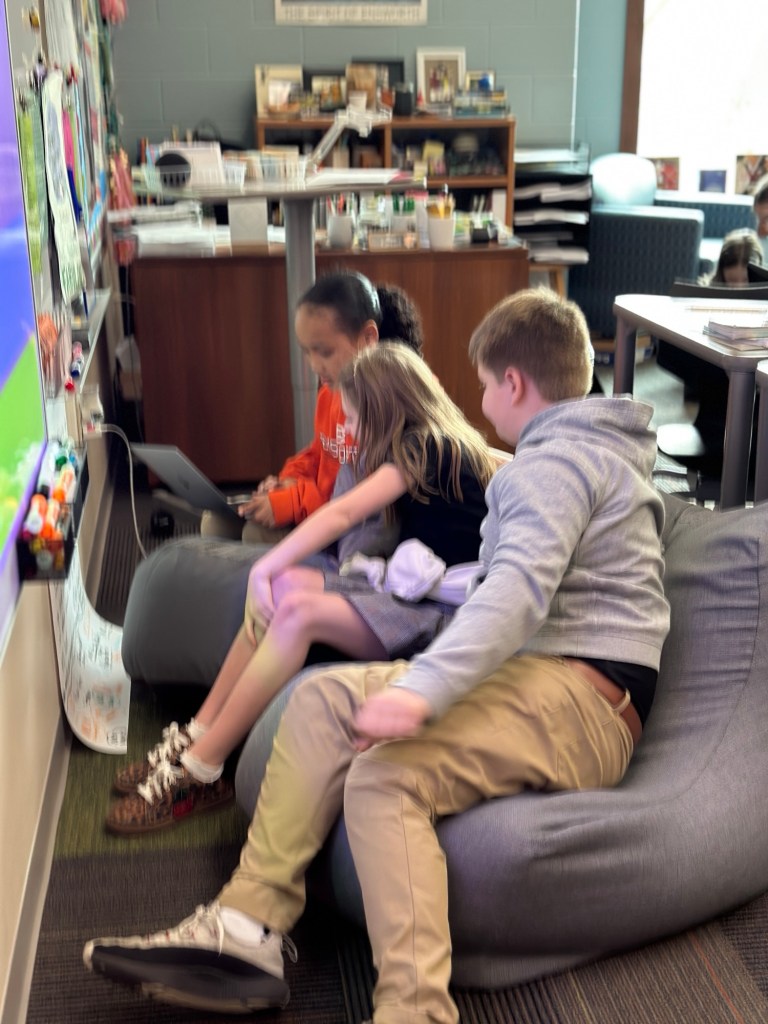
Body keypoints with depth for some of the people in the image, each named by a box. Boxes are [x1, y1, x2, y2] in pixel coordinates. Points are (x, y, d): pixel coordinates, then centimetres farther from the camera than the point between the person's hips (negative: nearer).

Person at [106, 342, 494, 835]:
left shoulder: (427, 447, -12)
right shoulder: (441, 443, 15)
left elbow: (341, 515, -18)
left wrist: (264, 568, -17)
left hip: (442, 613, -9)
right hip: (408, 590, 9)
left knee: (299, 612, -28)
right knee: (286, 584, -9)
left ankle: (199, 771, -21)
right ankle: (198, 735, -10)